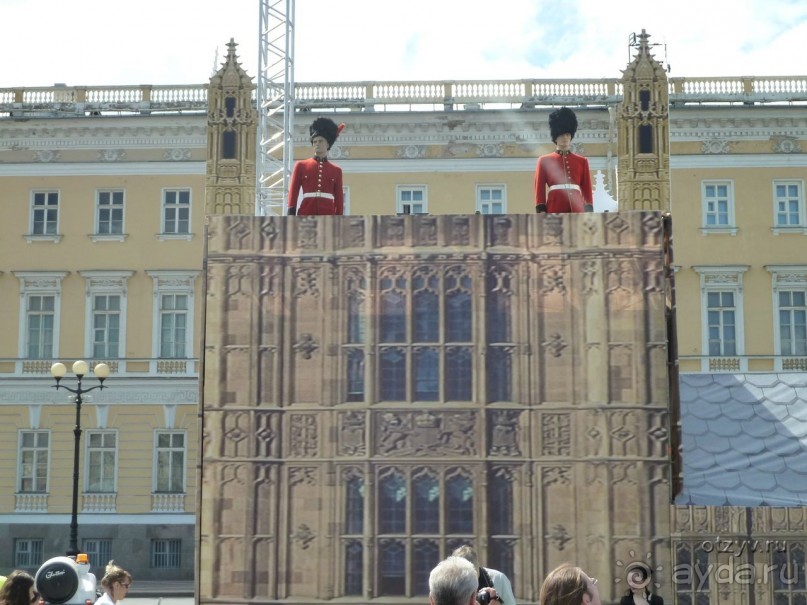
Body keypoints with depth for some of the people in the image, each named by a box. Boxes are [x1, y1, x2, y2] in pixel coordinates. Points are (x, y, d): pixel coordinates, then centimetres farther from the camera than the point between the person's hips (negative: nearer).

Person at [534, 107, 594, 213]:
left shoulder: (582, 161, 15)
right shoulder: (544, 160, 9)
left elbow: (587, 189, 14)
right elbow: (540, 188, 6)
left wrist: (589, 213, 5)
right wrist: (541, 211, -4)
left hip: (577, 211, 2)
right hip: (555, 211, -2)